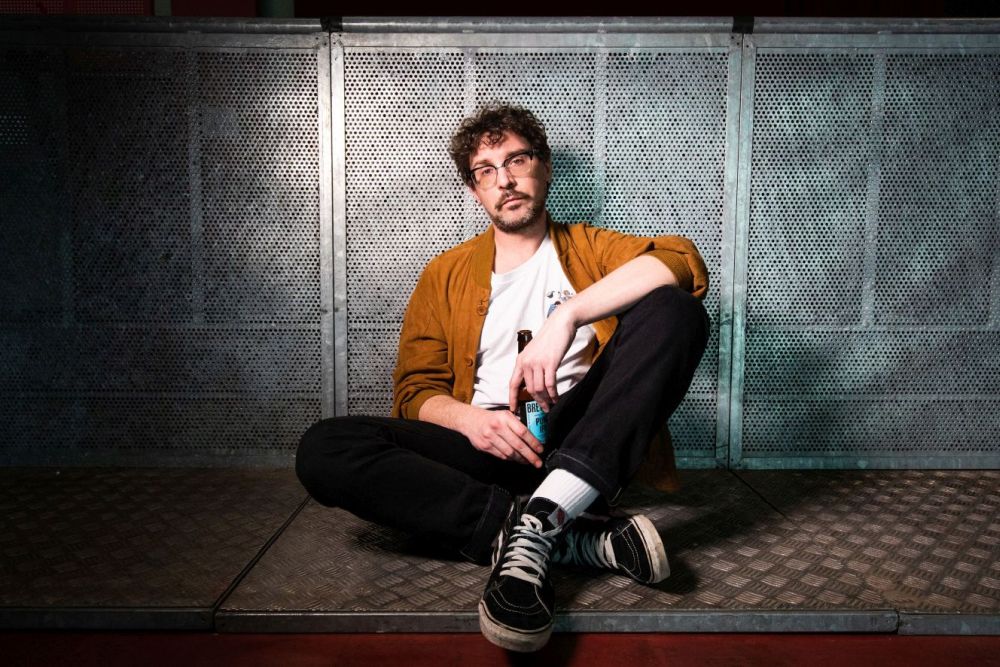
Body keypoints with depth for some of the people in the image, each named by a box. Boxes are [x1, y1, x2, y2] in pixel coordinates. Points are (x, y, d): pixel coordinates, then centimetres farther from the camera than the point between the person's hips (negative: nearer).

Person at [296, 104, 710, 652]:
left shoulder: (591, 248, 15)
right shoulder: (445, 275, 19)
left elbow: (683, 261, -7)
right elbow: (416, 391, 11)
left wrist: (567, 316, -20)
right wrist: (470, 419, -13)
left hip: (579, 443, -1)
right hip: (485, 443, 1)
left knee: (674, 309, -22)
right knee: (322, 450, -23)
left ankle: (534, 524, -35)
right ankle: (571, 535, -28)